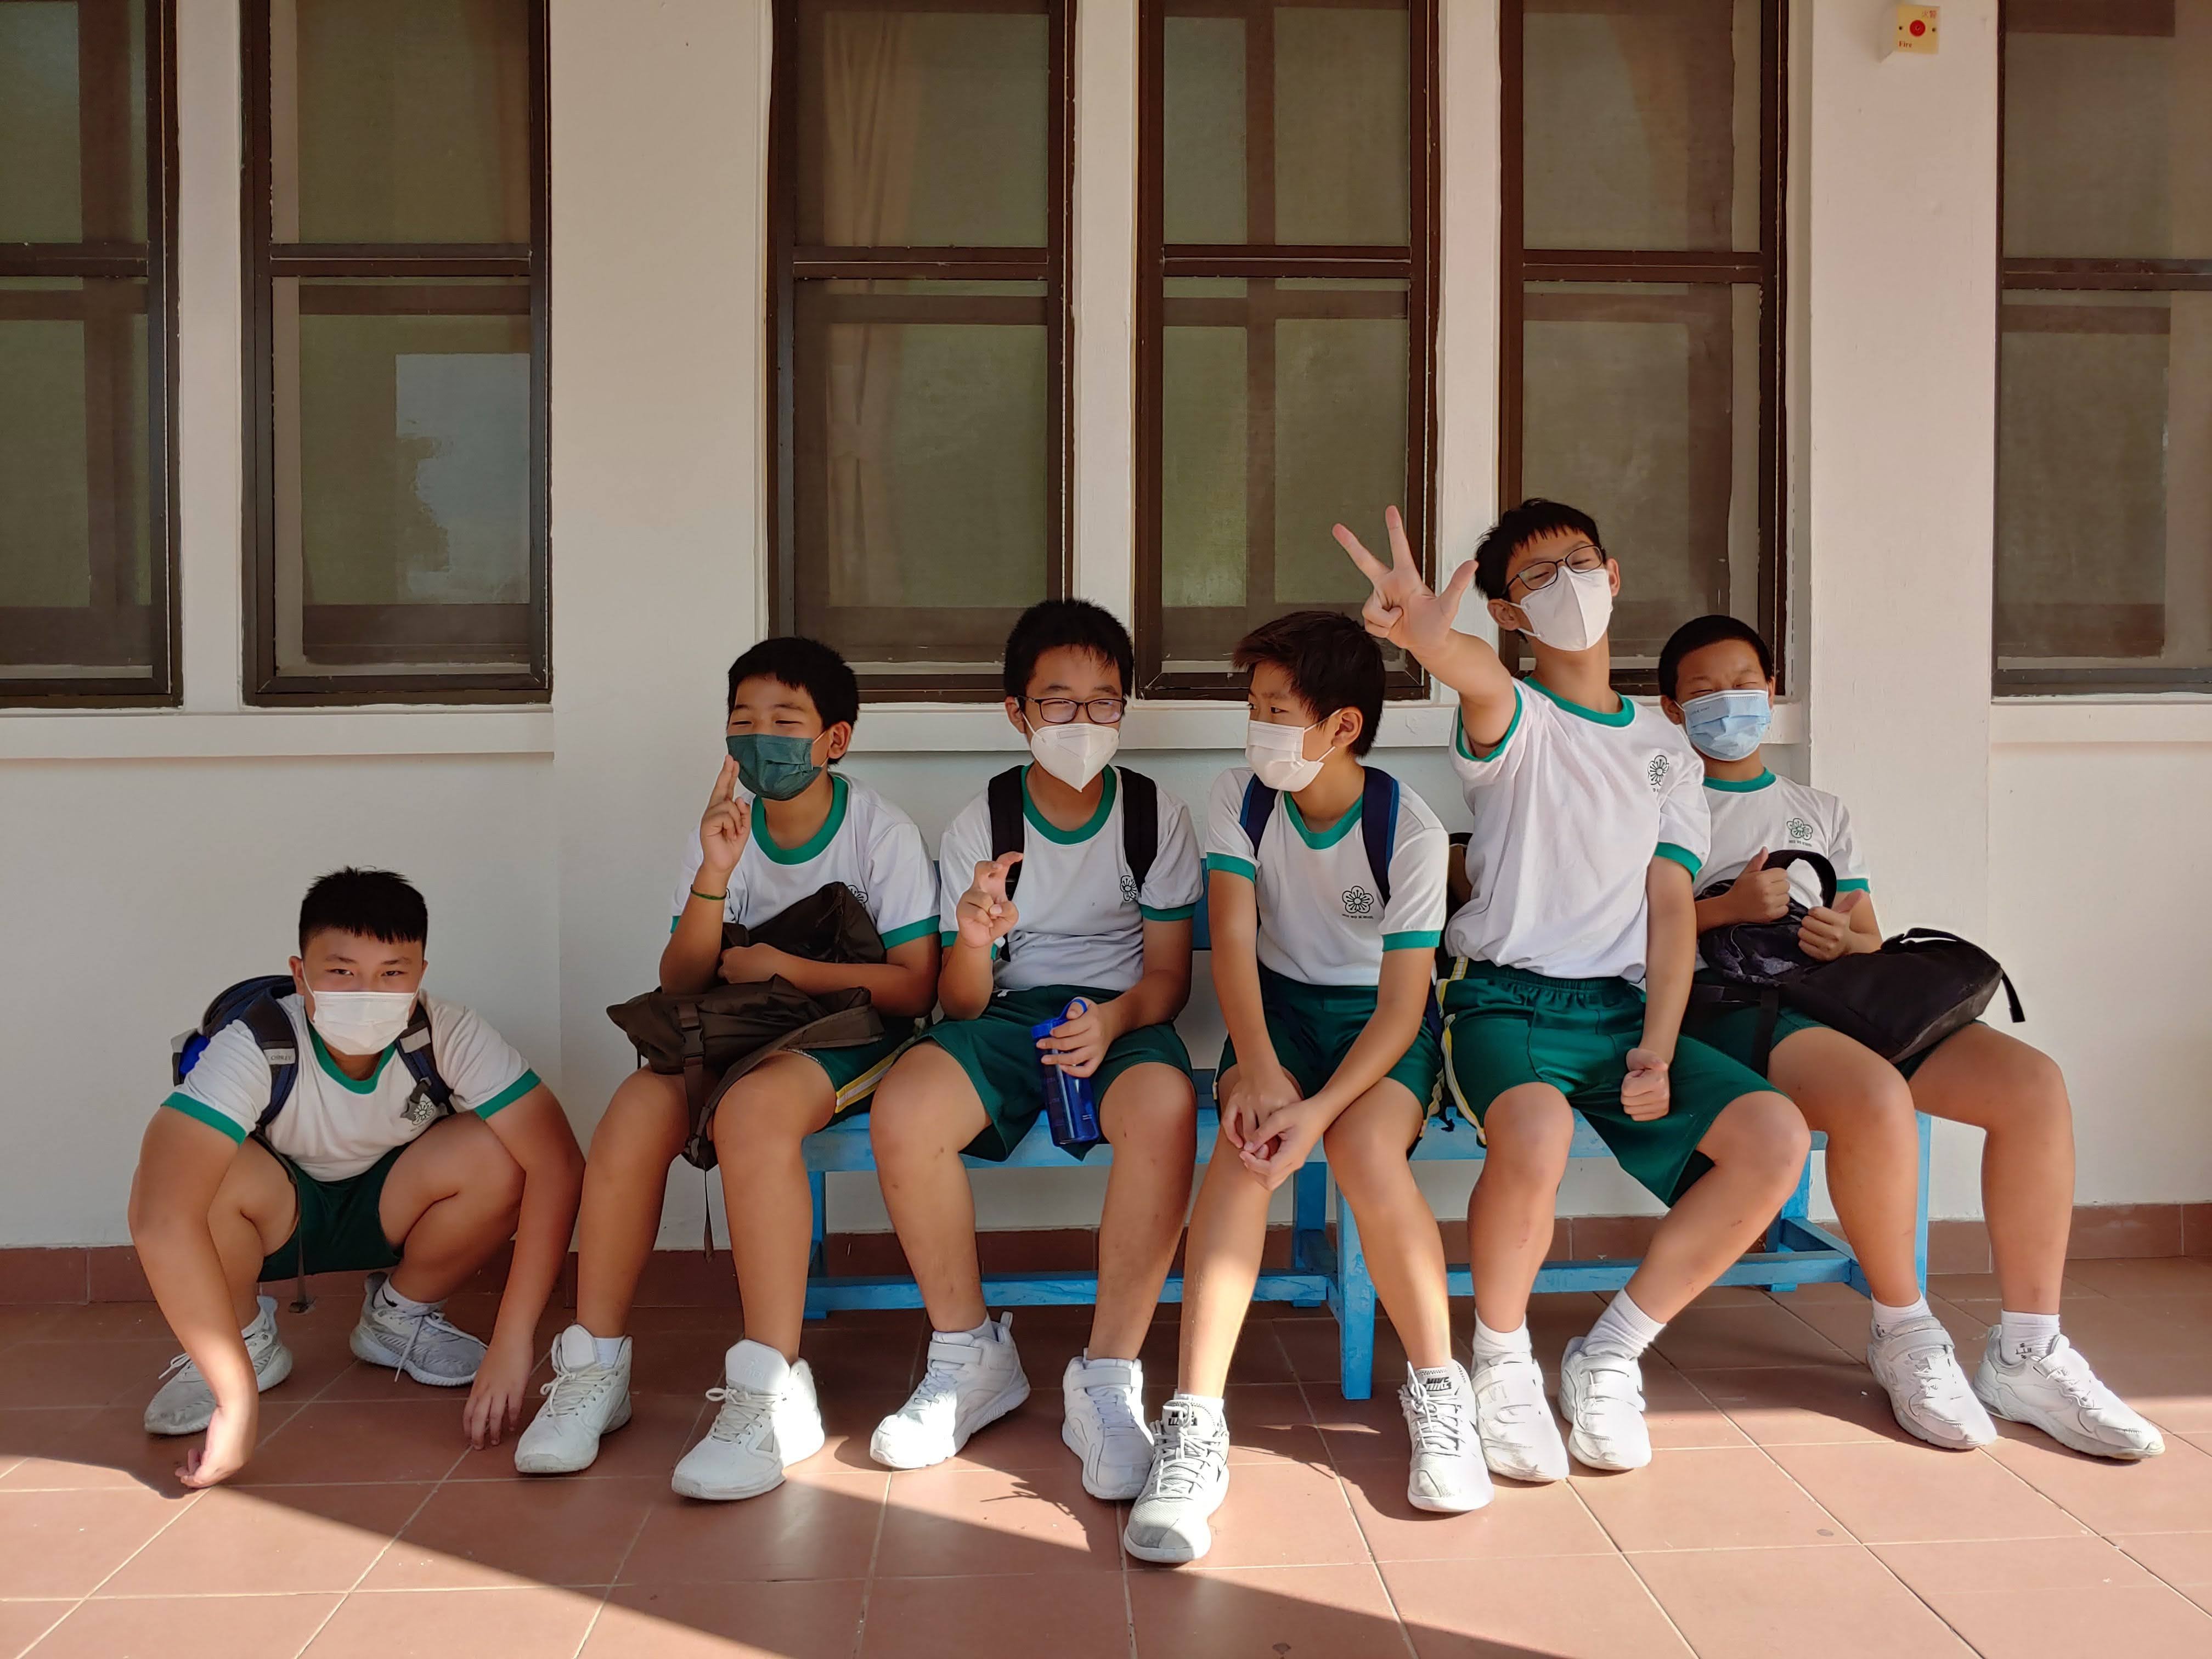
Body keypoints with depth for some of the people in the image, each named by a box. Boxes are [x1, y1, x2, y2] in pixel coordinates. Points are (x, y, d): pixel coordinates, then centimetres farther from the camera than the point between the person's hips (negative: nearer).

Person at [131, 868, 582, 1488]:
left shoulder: (448, 1034, -27)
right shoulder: (256, 1048, -32)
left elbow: (558, 1164, -32)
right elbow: (161, 1217, -44)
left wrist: (513, 1345, -39)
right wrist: (238, 1401, -46)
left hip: (388, 1210, 2)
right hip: (277, 1214, -1)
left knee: (495, 1156, -29)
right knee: (196, 1178, -35)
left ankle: (399, 1316, 1)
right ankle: (248, 1336, -3)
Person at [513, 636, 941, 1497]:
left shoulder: (882, 832, -6)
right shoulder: (719, 833, 5)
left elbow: (915, 985, -11)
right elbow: (680, 985, -1)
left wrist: (785, 967, -17)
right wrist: (713, 879, -17)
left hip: (851, 1034, -4)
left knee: (753, 1104, -36)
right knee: (637, 1105, -26)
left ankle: (771, 1390, -35)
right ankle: (594, 1367, -14)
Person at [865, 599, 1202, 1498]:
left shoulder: (1157, 817, 2)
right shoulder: (978, 826, 2)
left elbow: (1168, 975, 1)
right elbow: (960, 1003, 0)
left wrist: (1113, 1020, -22)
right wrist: (974, 939, -25)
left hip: (1122, 1018, -1)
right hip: (1007, 1014, 1)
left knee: (1165, 1107, -37)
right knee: (901, 1112, -31)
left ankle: (1107, 1379, -23)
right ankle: (972, 1355, -8)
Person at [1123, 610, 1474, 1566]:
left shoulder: (1410, 833, -15)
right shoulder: (1241, 800, -5)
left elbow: (1403, 1003, -18)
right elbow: (1233, 940, -14)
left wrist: (1318, 1108, -32)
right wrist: (1258, 1067, -31)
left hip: (1379, 1022, -2)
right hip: (1277, 1007, 2)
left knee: (1364, 1146, -34)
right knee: (1251, 1141, -31)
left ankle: (1438, 1389, -11)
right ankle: (1194, 1428, -33)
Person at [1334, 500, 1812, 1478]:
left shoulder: (1666, 748, 17)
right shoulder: (1514, 718, 3)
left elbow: (1671, 908, 9)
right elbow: (1481, 681, -24)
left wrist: (1657, 1053, -7)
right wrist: (1427, 636, -51)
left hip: (1624, 1008, 5)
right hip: (1508, 999, -4)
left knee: (1775, 1135, -20)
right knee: (1535, 1132, -37)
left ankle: (1611, 1353, -1)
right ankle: (1502, 1362, -8)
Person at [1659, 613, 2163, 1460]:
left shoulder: (1820, 811, 30)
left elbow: (1870, 939, 23)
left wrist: (1843, 939, -1)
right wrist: (1727, 909, -12)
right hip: (1728, 1004, -6)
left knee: (2033, 1082, -18)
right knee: (1878, 1097, -37)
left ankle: (2026, 1352, -13)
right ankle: (1904, 1333, -14)